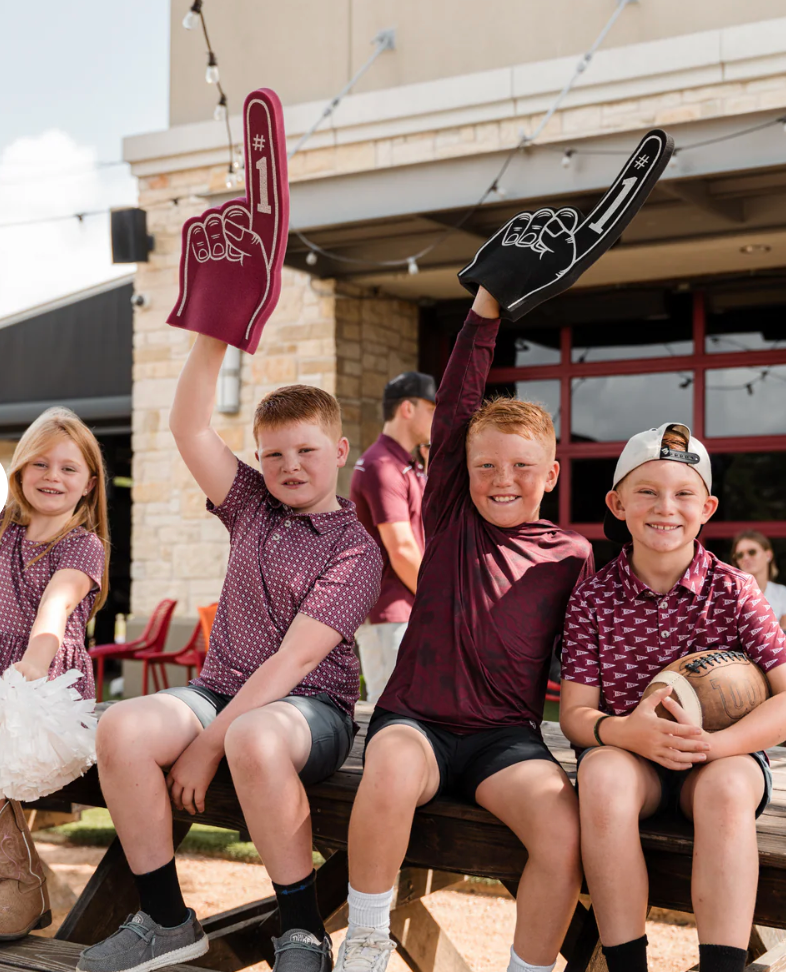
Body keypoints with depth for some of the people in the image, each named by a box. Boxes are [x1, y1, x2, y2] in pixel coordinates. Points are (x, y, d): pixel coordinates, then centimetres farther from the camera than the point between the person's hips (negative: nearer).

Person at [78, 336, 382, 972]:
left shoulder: (355, 549, -6)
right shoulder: (252, 505, 14)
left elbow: (296, 657, -15)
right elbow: (189, 428, 4)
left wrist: (211, 742, -20)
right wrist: (214, 340, -8)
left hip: (310, 706, -5)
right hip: (220, 690, 6)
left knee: (253, 740, -41)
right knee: (122, 728, -24)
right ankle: (166, 921, -9)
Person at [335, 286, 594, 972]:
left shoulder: (571, 556, 8)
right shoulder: (453, 518, 7)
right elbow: (454, 410, -1)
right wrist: (485, 310, -6)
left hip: (506, 735, 1)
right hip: (416, 719, 0)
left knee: (564, 830, -29)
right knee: (391, 773, -36)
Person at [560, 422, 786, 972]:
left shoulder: (733, 590, -4)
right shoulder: (593, 598, -1)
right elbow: (574, 711, -3)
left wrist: (717, 742, -29)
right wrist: (622, 731, -27)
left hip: (725, 758, 0)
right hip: (628, 755, 1)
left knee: (725, 787, -35)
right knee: (602, 775, -33)